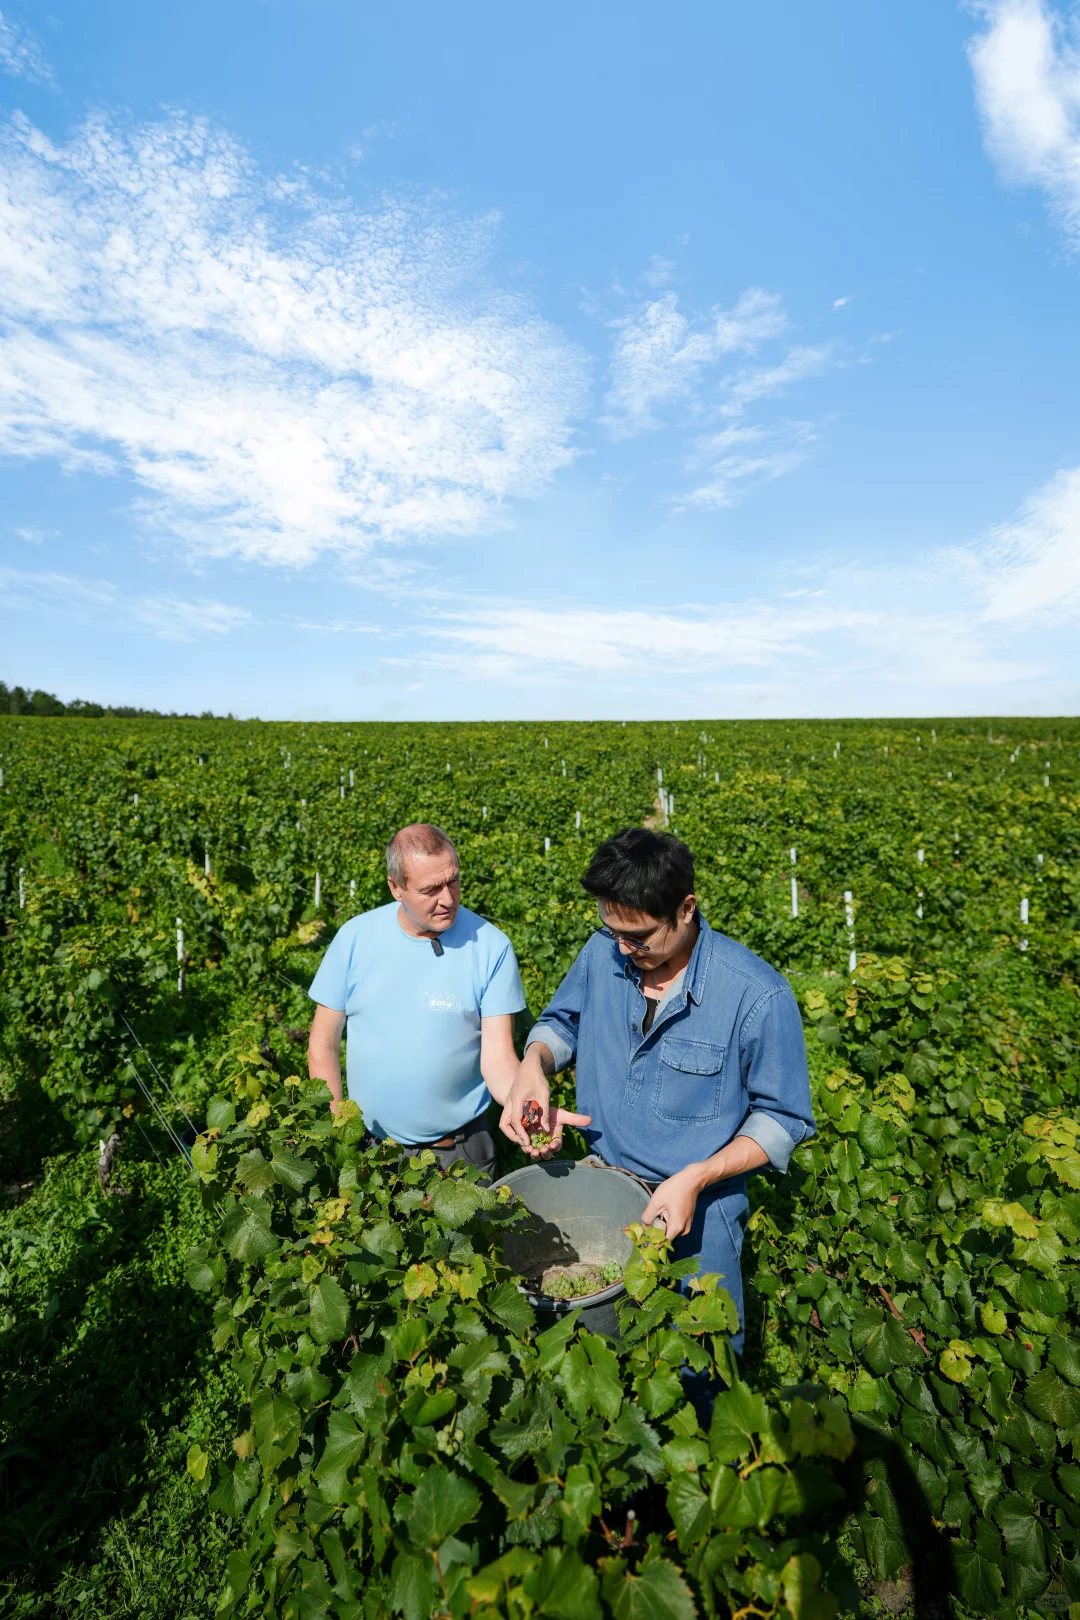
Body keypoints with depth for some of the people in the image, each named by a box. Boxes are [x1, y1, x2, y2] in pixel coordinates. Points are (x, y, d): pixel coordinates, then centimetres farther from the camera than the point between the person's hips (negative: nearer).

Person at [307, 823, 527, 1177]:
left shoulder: (491, 946, -15)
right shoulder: (354, 937, -10)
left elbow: (498, 1056, -14)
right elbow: (324, 1044, -1)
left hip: (459, 1147, -1)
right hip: (366, 1144, 2)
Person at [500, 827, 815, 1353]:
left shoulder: (758, 995, -25)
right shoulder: (603, 953, -12)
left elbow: (783, 1118, -14)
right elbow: (561, 1021, 5)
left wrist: (695, 1178, -25)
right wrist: (534, 1065, -17)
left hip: (697, 1212, -4)